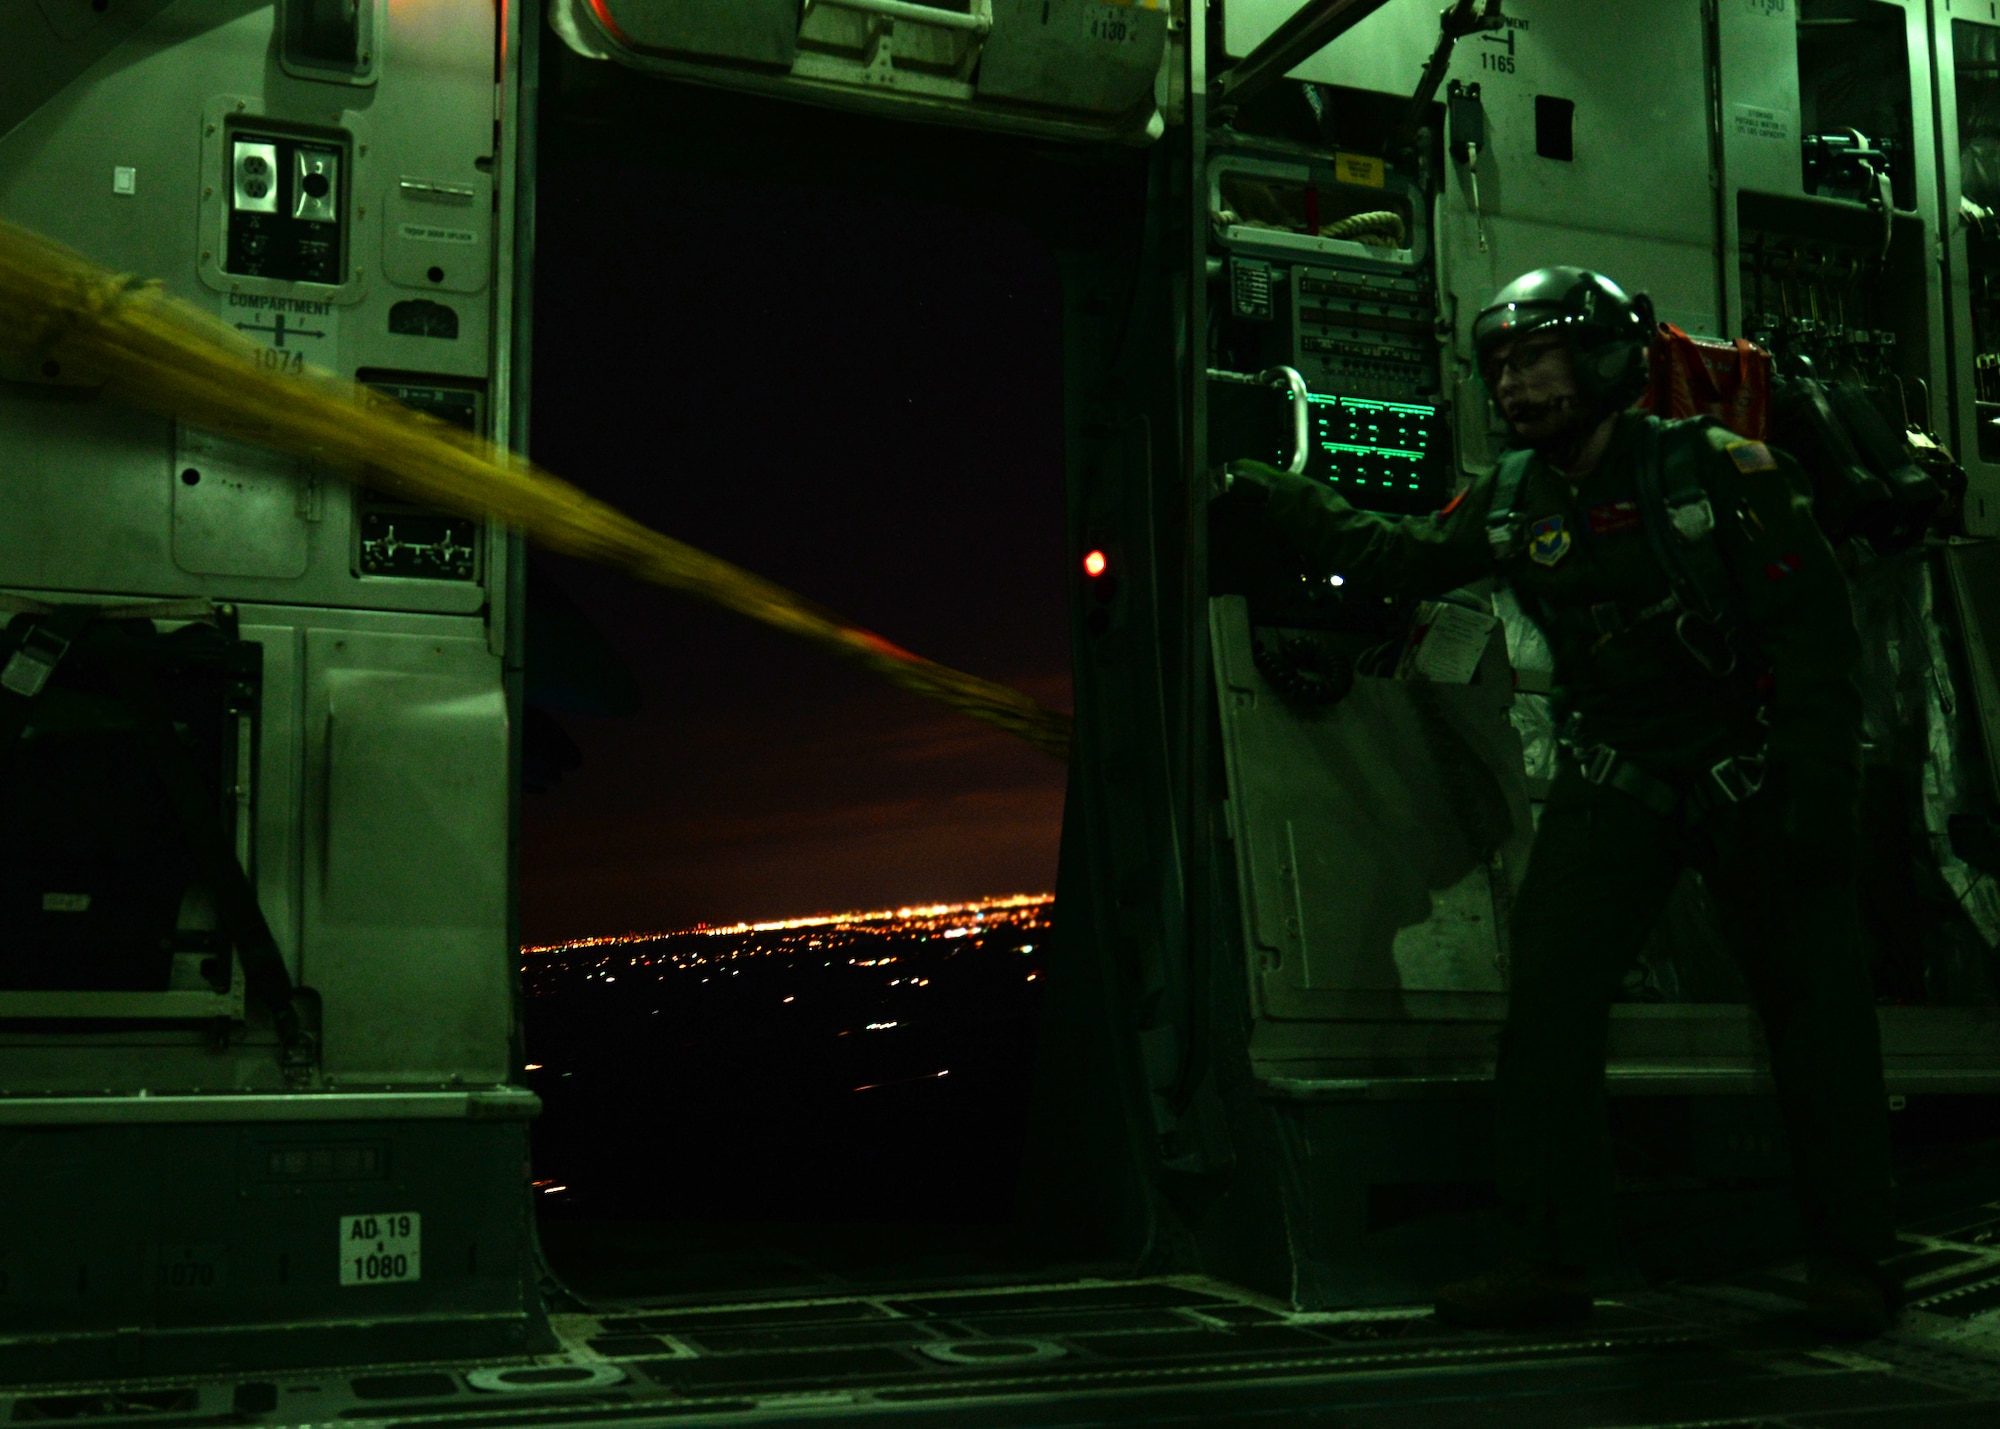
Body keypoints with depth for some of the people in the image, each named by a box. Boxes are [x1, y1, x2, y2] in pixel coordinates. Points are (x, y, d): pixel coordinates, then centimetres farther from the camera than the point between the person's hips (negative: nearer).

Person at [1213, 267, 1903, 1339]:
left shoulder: (1723, 470, -12)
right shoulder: (1514, 498, 3)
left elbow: (1816, 632, -13)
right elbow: (1393, 557, 16)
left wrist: (1819, 791, -19)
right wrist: (1265, 500, 12)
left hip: (1753, 778, -4)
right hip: (1614, 785, 4)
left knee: (1816, 1019, 3)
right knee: (1547, 1000, -7)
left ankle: (1853, 1263, 17)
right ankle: (1543, 1261, 0)